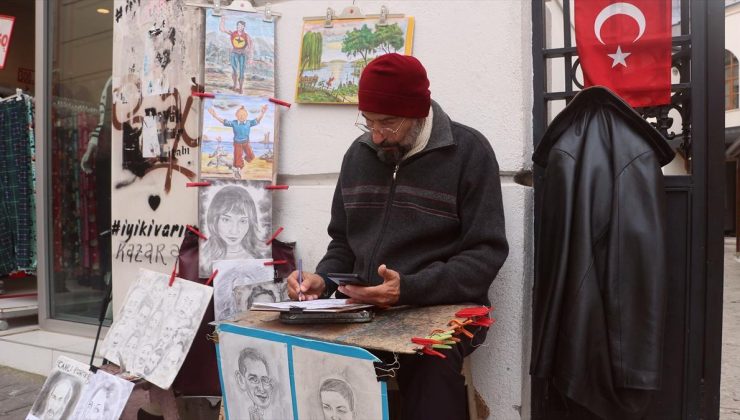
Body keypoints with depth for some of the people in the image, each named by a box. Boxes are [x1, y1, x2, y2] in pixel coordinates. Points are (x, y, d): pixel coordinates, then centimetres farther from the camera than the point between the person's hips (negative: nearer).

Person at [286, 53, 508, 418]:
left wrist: (409, 289, -22)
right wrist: (323, 280, -1)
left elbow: (486, 252, -9)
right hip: (361, 310, 5)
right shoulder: (358, 154, 12)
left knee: (430, 360, -36)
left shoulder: (468, 151, -5)